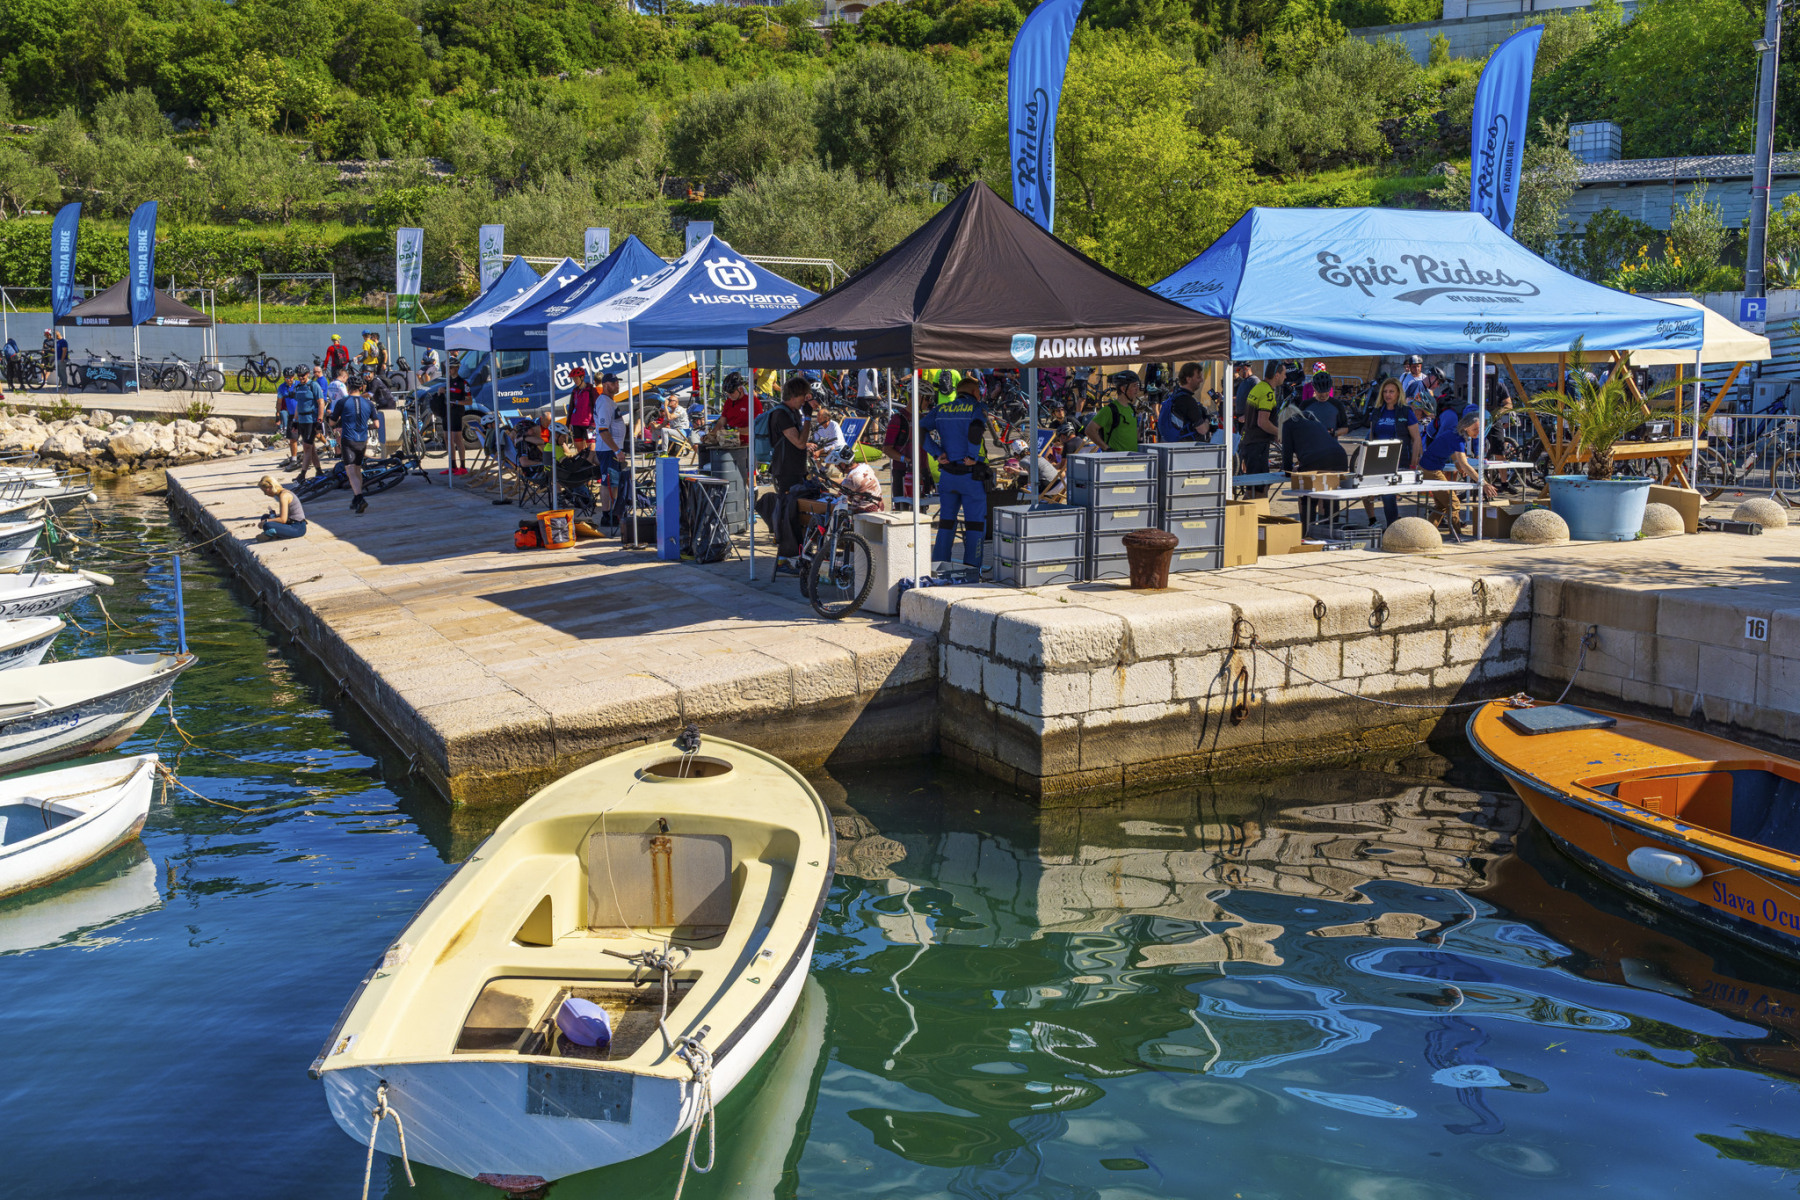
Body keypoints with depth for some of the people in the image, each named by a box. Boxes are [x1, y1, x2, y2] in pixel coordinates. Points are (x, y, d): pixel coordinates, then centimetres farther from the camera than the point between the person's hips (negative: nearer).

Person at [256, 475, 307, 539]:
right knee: (265, 517, 21)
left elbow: (283, 519, -22)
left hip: (298, 528, -11)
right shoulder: (283, 492, 13)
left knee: (267, 526, -31)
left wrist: (265, 521, -12)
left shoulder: (283, 495, -17)